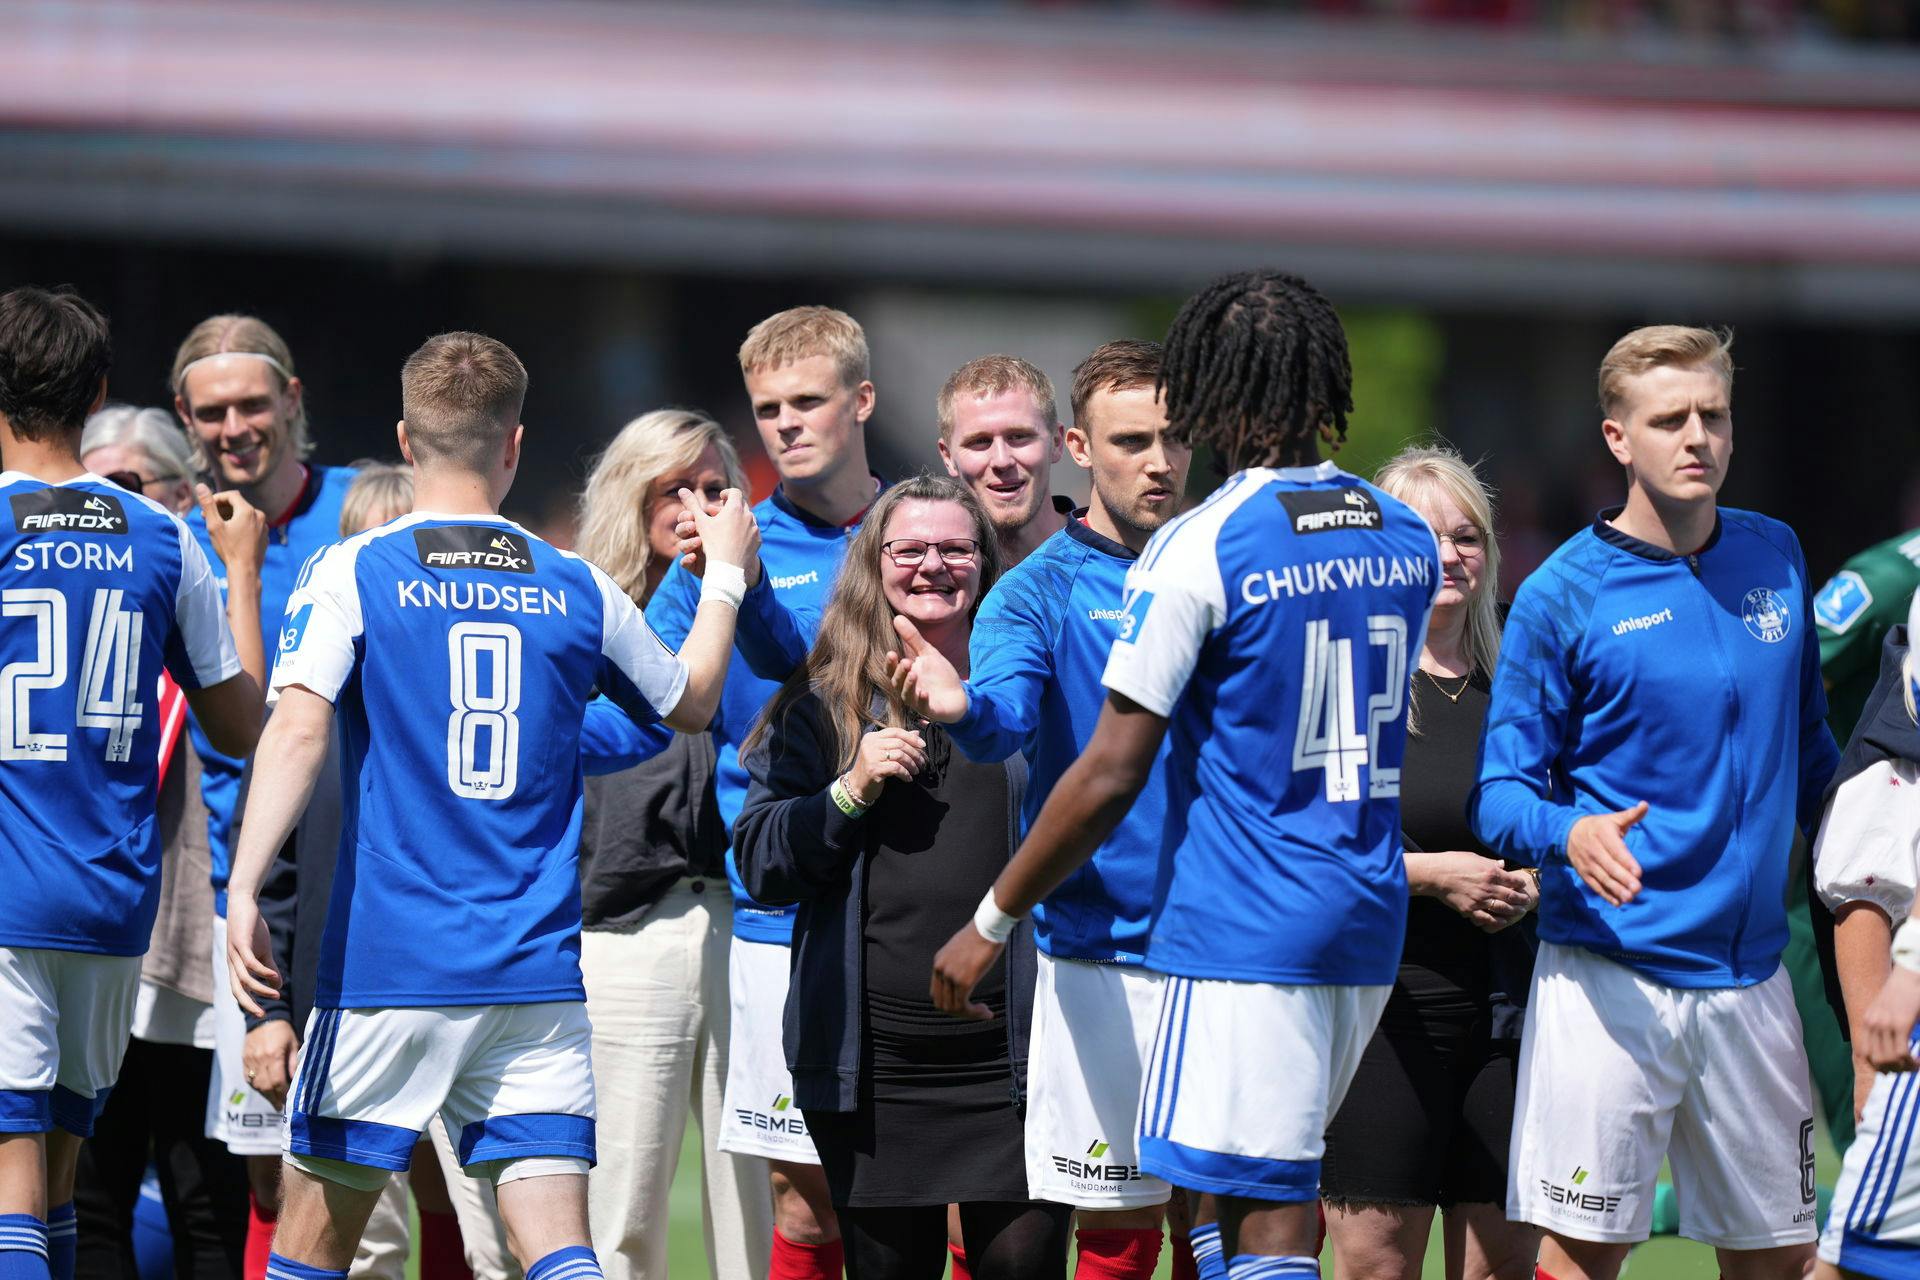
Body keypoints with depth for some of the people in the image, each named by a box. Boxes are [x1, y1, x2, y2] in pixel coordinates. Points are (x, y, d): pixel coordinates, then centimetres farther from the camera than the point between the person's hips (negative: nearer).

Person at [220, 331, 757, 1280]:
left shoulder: (351, 576, -2)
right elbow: (689, 703, 24)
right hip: (539, 978, 2)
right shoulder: (576, 591, 7)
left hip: (386, 960, -2)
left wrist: (242, 889, -20)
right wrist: (724, 579, 38)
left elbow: (298, 727, -16)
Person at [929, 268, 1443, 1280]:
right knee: (1270, 1188, 17)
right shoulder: (1407, 541, 9)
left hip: (1243, 925, -7)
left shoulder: (1199, 549, -12)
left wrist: (992, 921, -3)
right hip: (1366, 928, 7)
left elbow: (1109, 778, -13)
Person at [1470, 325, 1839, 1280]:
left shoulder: (1775, 559, 10)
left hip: (1750, 972, 5)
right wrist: (1570, 834, -25)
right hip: (1611, 975, -5)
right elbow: (1501, 795, -5)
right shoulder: (1562, 596, -5)